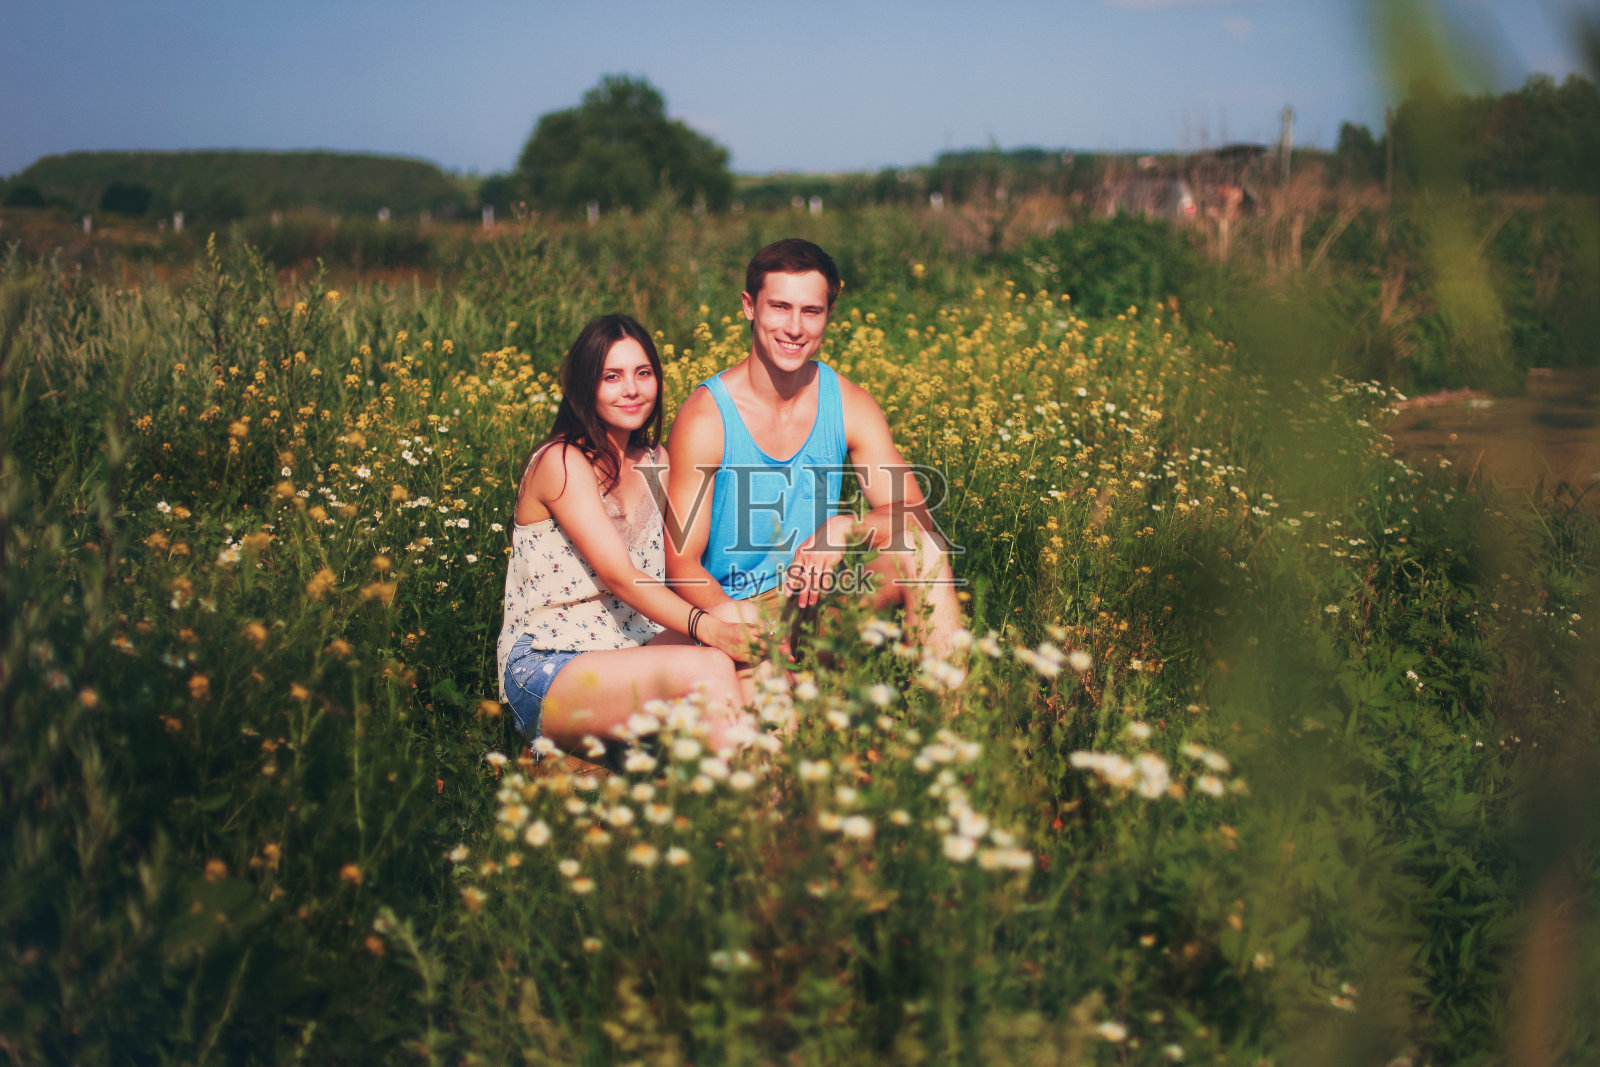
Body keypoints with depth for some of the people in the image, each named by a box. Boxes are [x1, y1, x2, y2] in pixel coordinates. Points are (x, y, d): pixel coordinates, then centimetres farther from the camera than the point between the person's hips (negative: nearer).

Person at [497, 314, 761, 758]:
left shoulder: (655, 461, 13)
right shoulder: (561, 463, -11)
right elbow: (618, 575, -22)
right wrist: (706, 627, -37)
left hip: (634, 652, 6)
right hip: (546, 668, -6)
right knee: (705, 669, -33)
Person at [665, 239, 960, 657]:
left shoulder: (850, 405, -1)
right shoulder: (705, 418, -13)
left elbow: (918, 516, -4)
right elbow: (682, 564, -12)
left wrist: (847, 528, -26)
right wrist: (746, 628, -30)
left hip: (817, 595, 5)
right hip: (733, 608, -4)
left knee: (921, 549, -21)